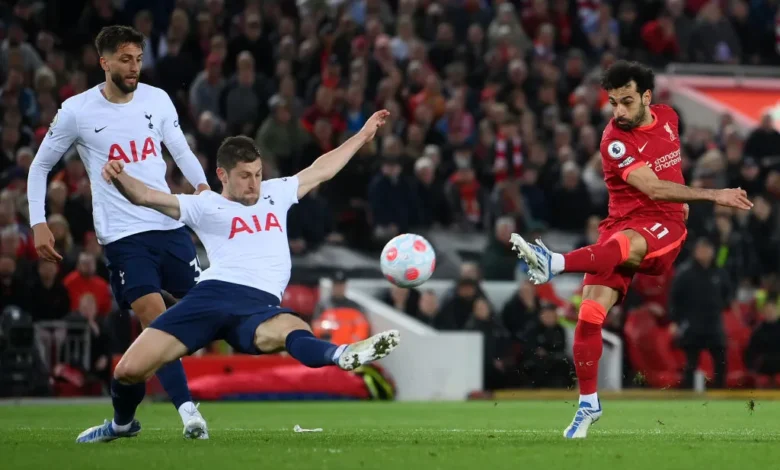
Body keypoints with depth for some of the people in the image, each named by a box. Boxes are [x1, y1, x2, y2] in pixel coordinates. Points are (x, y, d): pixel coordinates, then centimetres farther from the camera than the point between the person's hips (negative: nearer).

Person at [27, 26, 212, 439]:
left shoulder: (157, 99, 4)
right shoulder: (76, 111, -4)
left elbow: (180, 151, 13)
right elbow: (40, 166, 6)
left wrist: (202, 186, -7)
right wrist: (38, 224, -3)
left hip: (170, 226, 4)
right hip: (122, 236, -4)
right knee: (156, 322, -15)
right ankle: (188, 412, -14)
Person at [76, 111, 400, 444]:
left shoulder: (275, 194, 28)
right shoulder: (206, 206, 15)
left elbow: (321, 170, 40)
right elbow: (145, 196, 3)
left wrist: (362, 135, 43)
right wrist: (119, 176, -17)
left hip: (260, 305, 1)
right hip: (212, 295, -1)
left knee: (292, 330, -38)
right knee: (129, 370, -9)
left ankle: (341, 356, -72)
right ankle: (122, 424, 24)